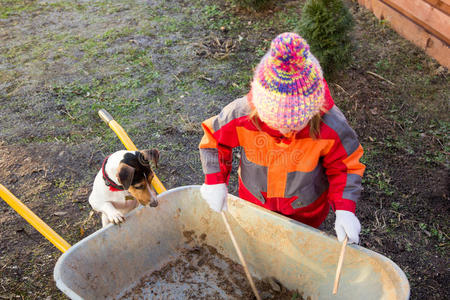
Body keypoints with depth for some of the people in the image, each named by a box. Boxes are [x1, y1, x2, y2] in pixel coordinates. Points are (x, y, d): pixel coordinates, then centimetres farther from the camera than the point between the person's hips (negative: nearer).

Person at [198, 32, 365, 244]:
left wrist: (344, 209, -27)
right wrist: (215, 181, -19)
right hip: (254, 202, 1)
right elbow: (213, 140, -12)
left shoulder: (331, 127, -34)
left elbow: (345, 167, -16)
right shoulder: (240, 115, -34)